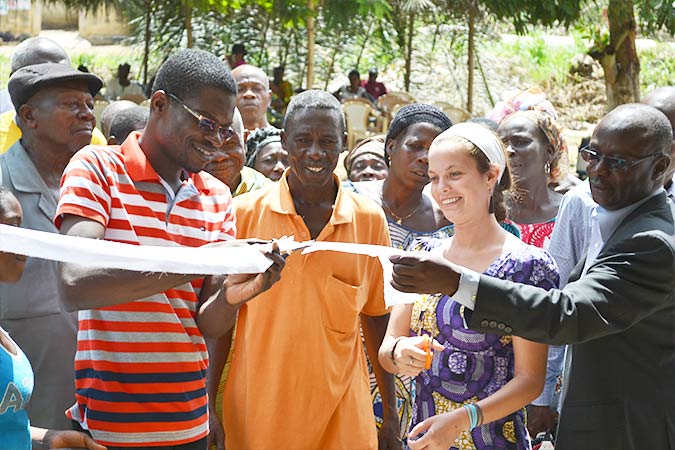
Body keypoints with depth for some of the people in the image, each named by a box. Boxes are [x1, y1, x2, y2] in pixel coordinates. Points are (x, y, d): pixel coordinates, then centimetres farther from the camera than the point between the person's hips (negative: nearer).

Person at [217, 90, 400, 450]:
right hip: (256, 412, -1)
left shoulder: (370, 220, 2)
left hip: (343, 418, 1)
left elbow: (376, 318, 9)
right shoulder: (244, 213, -3)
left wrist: (390, 415, 9)